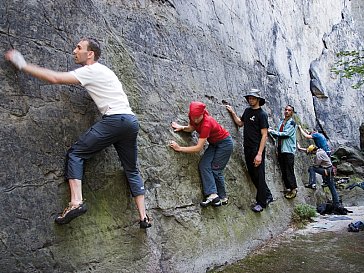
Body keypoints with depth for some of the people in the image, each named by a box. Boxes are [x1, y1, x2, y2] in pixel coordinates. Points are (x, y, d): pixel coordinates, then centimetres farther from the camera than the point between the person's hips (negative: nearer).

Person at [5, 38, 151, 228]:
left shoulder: (91, 71, -1)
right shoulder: (103, 71, 26)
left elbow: (55, 78, -8)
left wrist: (22, 65, -2)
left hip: (115, 119, -8)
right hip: (131, 121, 9)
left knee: (76, 153, 0)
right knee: (131, 169, 13)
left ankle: (76, 202, -14)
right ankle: (143, 217, 12)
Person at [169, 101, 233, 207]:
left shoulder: (207, 124, -36)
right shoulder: (193, 117, -16)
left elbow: (198, 148, -34)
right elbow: (191, 128, 7)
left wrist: (179, 148, -31)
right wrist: (182, 127, -13)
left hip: (225, 143, -7)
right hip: (214, 144, 8)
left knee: (216, 169, -7)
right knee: (203, 165, -8)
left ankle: (223, 198, 2)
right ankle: (213, 194, -8)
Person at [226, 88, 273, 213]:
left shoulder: (262, 114, -10)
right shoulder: (247, 110, 11)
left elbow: (264, 135, -15)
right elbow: (240, 123, 27)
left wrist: (259, 154, -21)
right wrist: (232, 112, 15)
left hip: (257, 150, -8)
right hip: (248, 149, 8)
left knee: (259, 175, -1)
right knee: (252, 174, 13)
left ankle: (261, 202, 11)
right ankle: (267, 195, 28)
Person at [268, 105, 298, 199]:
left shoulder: (292, 123, -5)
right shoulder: (281, 122, 16)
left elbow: (285, 134, -17)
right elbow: (277, 135, 15)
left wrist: (273, 131, -14)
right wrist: (272, 132, -4)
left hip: (288, 150, -7)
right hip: (280, 149, 7)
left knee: (289, 171, -6)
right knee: (283, 171, 9)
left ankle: (294, 189, 4)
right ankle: (288, 188, 18)